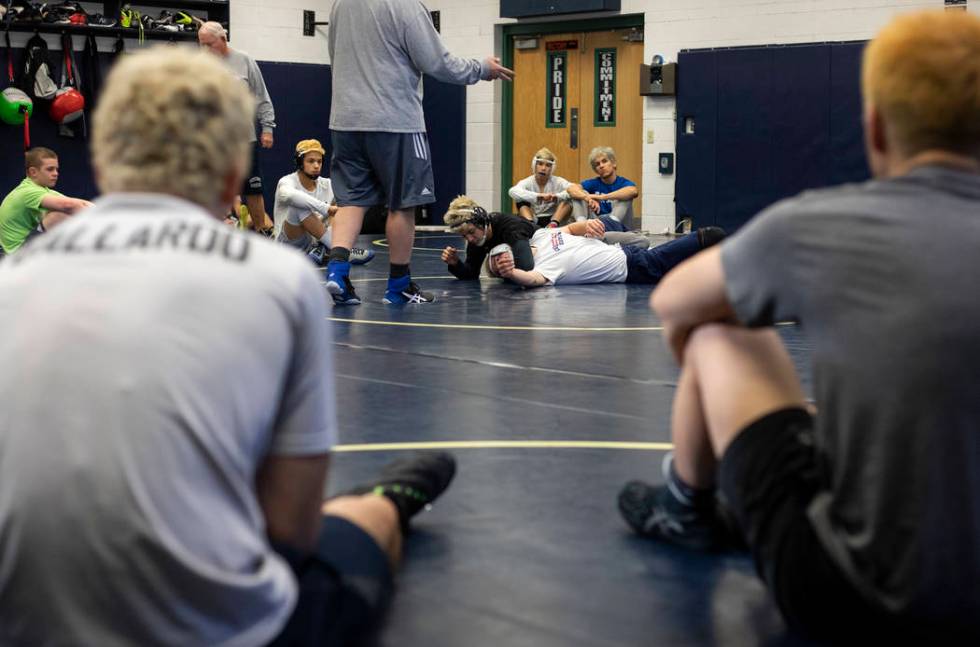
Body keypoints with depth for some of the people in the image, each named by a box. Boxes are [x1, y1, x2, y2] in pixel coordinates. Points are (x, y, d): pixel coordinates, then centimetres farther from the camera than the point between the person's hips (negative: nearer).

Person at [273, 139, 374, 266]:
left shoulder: (326, 185, 7)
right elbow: (289, 195, -35)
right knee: (300, 207, -31)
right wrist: (325, 208, -41)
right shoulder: (287, 181, -10)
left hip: (315, 241, 5)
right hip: (288, 245, -5)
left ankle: (320, 249, -23)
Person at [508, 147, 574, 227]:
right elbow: (512, 192, -29)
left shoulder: (558, 182, -4)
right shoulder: (528, 182, -7)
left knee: (567, 200, -20)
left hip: (552, 219, 0)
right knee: (522, 201, -21)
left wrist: (557, 196, -39)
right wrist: (538, 196, -43)